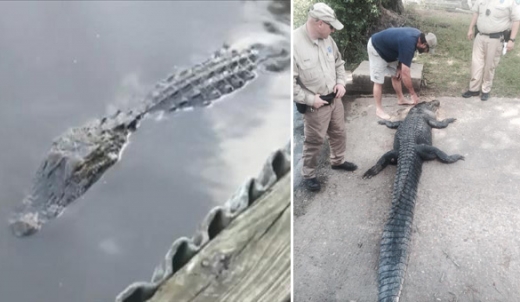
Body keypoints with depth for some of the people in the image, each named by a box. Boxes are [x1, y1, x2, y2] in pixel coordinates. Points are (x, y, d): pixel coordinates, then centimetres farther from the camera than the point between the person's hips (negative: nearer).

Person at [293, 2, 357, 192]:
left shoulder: (327, 39, -2)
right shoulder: (294, 44, -26)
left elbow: (338, 63, 15)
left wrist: (341, 82, 0)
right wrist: (310, 99, -21)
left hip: (334, 98, 7)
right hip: (315, 105, -7)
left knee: (339, 133, 23)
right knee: (314, 141, 6)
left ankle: (337, 161, 46)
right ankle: (308, 175, 25)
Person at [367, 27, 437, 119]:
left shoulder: (418, 35, -10)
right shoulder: (408, 44, -36)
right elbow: (405, 73, -34)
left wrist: (399, 67, -1)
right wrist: (413, 94, -26)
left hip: (388, 48, 9)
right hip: (376, 48, -9)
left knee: (396, 75, 14)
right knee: (378, 81, -7)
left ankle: (401, 99, 29)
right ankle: (378, 109, 2)